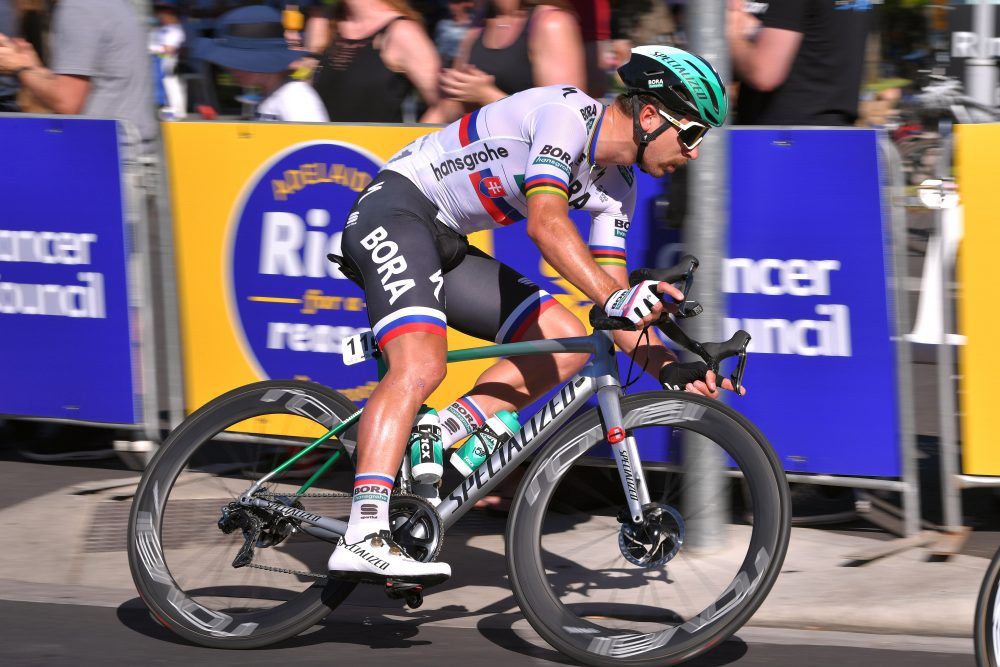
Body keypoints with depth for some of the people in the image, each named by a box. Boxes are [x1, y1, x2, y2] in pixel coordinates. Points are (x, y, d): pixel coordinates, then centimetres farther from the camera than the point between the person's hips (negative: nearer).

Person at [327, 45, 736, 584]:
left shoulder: (616, 185, 8)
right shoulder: (568, 113, -19)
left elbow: (611, 287, 6)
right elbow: (546, 221, -33)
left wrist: (671, 369, -9)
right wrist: (615, 299, -44)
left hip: (446, 244, 10)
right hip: (396, 209, -10)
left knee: (567, 343, 1)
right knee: (420, 367, -29)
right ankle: (363, 539, -37)